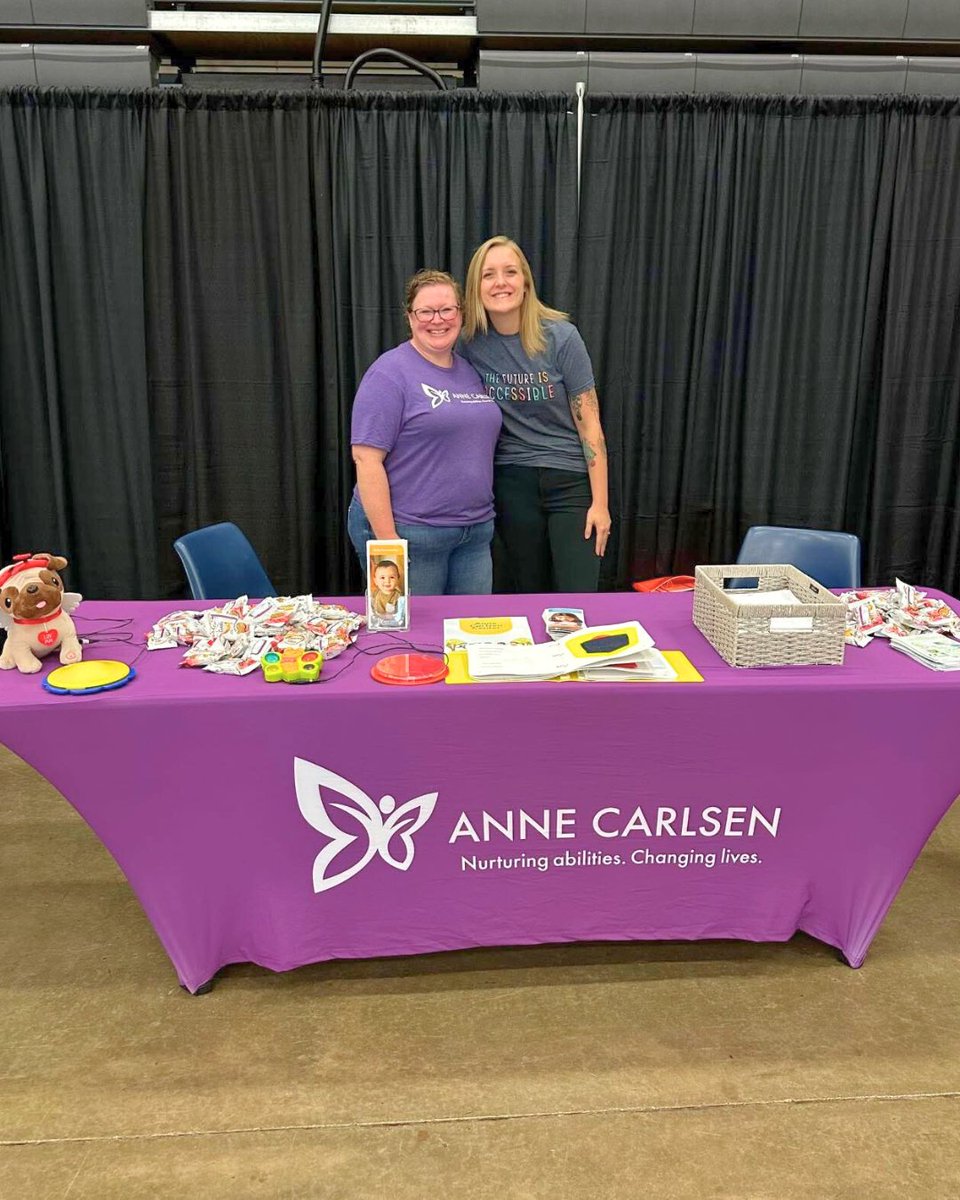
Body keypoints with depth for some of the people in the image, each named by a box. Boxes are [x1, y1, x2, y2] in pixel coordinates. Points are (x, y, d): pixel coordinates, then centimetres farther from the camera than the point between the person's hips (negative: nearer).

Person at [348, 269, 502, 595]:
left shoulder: (470, 372, 12)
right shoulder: (390, 373, -9)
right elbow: (366, 458, -15)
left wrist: (483, 520, 12)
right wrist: (388, 541, -20)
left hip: (476, 534, 7)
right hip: (408, 532, -6)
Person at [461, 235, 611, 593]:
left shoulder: (560, 337, -9)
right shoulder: (470, 343, -1)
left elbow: (589, 423, -7)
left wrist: (600, 502, -9)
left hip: (570, 481, -2)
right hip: (512, 483, 2)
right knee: (531, 595, 10)